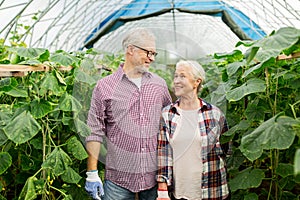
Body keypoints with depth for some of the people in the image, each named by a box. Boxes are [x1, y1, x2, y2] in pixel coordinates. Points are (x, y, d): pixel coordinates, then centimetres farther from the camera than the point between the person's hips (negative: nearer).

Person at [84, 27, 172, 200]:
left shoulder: (160, 84, 9)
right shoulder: (105, 86, -1)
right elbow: (95, 132, -2)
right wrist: (92, 173, -6)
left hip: (155, 176, 3)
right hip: (119, 177, -3)